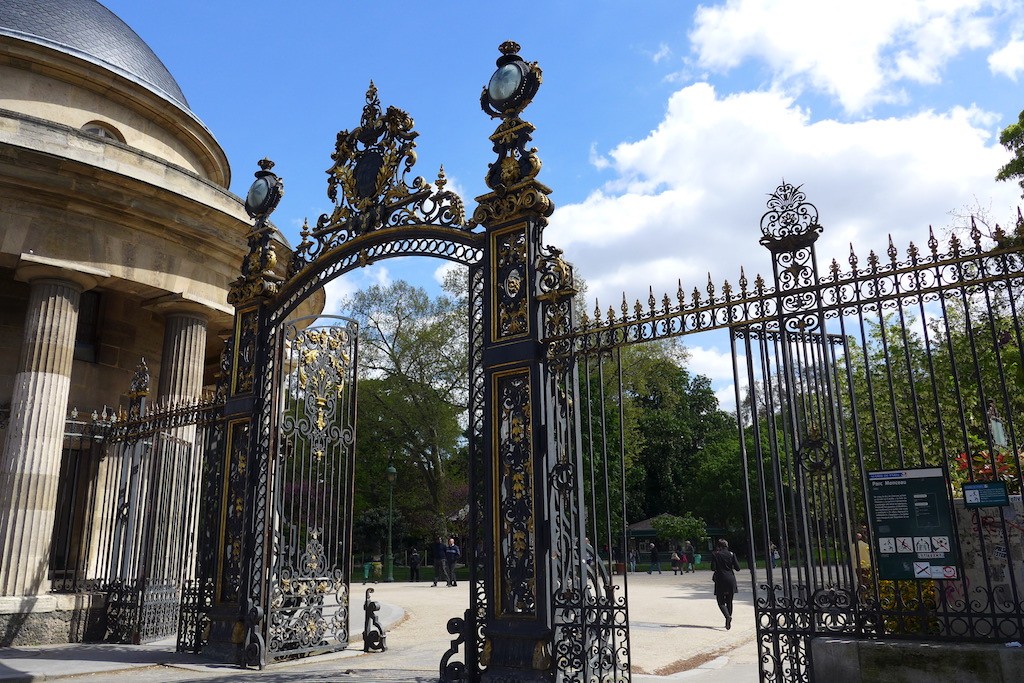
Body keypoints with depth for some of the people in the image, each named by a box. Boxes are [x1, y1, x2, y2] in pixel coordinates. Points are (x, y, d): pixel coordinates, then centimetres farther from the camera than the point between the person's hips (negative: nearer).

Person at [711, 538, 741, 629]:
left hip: (720, 580, -3)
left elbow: (713, 568, -10)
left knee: (721, 601, 3)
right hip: (731, 580, 3)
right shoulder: (731, 554, 0)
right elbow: (737, 568, -3)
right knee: (729, 601, 15)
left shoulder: (715, 554, -5)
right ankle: (728, 622, 17)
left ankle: (728, 616, -24)